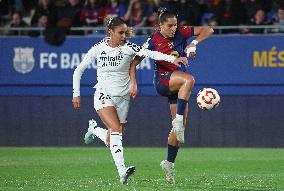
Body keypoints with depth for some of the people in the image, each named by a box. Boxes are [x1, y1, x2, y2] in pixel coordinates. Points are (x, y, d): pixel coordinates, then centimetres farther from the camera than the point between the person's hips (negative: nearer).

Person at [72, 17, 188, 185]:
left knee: (112, 140, 4)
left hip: (123, 97, 2)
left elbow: (150, 53, -22)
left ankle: (94, 129, 38)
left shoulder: (129, 48, -6)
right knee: (116, 129, -25)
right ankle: (122, 171, -33)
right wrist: (76, 94, 1)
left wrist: (172, 58, -37)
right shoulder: (98, 49, -4)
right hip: (104, 95, -2)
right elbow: (79, 70, 5)